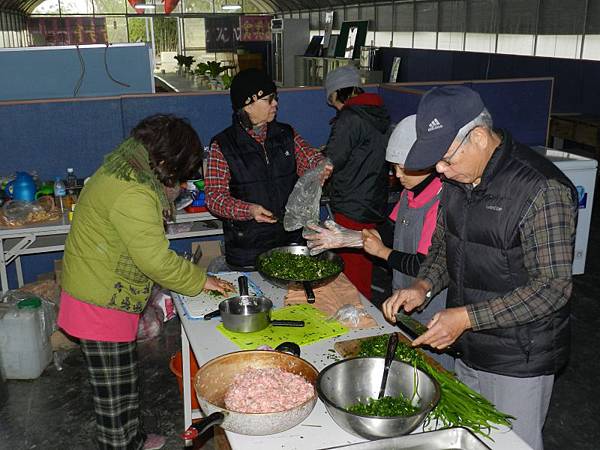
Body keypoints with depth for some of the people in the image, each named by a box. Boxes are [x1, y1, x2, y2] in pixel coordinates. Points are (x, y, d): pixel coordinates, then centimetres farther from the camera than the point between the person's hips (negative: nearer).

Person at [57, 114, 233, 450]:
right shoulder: (133, 194, -28)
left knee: (124, 380, 23)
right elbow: (156, 259, -26)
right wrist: (200, 280, -14)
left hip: (109, 294, 11)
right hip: (102, 304, -11)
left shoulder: (122, 168, 6)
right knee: (116, 389, 4)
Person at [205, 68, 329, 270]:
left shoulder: (286, 134, 7)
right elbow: (214, 196, -10)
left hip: (291, 240, 4)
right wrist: (248, 210, -27)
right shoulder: (222, 145, -7)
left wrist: (321, 165, -20)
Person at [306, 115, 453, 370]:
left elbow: (428, 266, -27)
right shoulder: (411, 192, 3)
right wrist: (347, 238, 0)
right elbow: (391, 230, 12)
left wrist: (383, 252, -13)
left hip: (433, 313, -9)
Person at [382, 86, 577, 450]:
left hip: (519, 364, -7)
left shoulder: (542, 190, -24)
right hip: (468, 351, 7)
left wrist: (466, 317, -25)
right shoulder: (458, 179, 1)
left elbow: (552, 287, -23)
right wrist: (423, 286, -6)